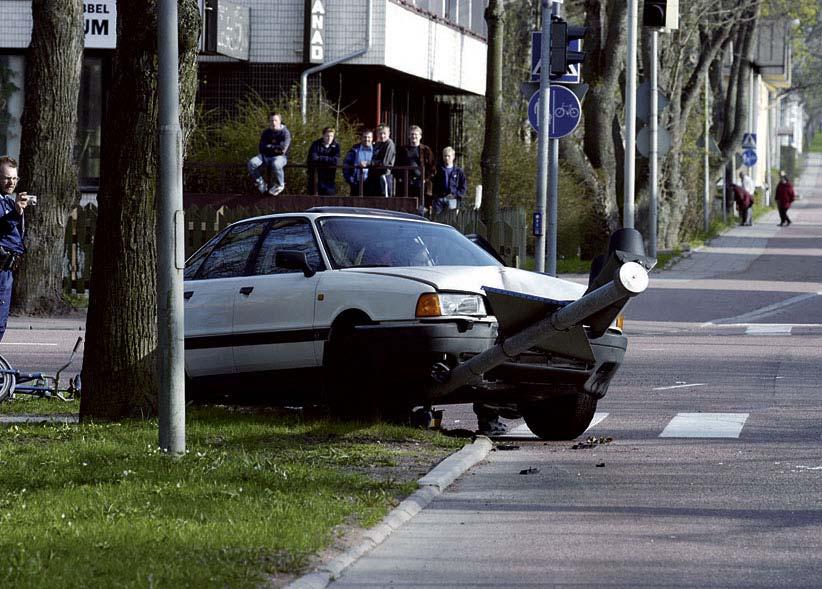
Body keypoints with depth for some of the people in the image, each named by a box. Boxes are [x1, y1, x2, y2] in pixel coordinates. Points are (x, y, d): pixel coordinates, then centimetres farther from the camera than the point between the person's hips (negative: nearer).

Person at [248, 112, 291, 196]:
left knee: (276, 164, -41)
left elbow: (283, 149, -14)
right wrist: (275, 148, -6)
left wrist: (269, 147, -3)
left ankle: (280, 185, -12)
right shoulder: (266, 133, 12)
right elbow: (262, 148, 4)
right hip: (266, 156, 4)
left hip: (280, 157, -4)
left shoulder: (285, 132, -3)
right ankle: (261, 185, -8)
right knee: (252, 163, -24)